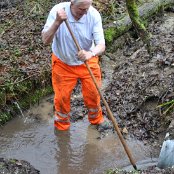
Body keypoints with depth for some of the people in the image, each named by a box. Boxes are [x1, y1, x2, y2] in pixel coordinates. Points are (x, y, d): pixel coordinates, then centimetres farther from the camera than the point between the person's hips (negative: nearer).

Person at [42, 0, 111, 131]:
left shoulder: (94, 15, -24)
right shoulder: (58, 11, -26)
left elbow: (101, 45, -27)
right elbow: (45, 40, -30)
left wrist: (91, 53, -48)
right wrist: (57, 22, -45)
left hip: (87, 62, 1)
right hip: (63, 63, -1)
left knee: (93, 93, 14)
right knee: (62, 96, 11)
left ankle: (97, 119, 44)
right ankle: (61, 125, 39)